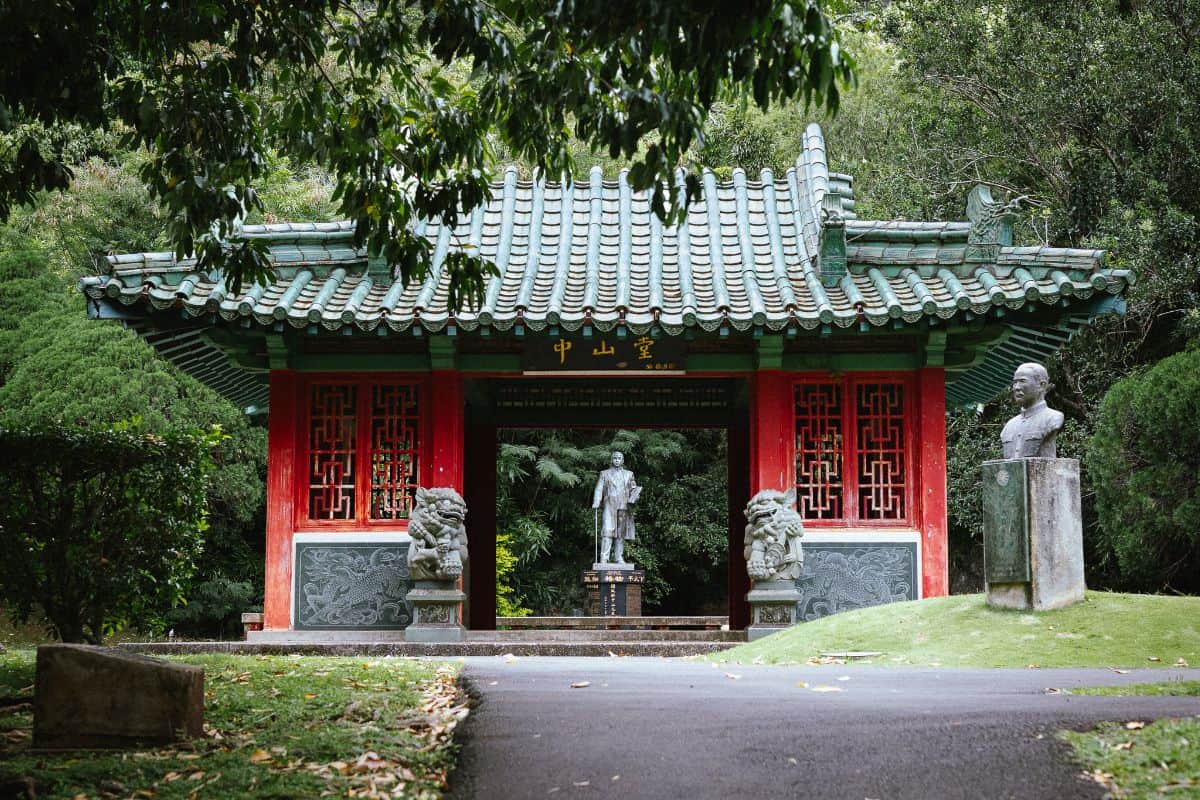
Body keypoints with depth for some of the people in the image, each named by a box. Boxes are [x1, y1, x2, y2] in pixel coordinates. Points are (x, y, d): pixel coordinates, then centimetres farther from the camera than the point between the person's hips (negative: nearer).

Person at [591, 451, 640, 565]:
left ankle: (619, 558, 3)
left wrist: (633, 498, -7)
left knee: (621, 532, -1)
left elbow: (633, 488, 16)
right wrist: (596, 502, -10)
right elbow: (599, 489, 5)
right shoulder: (605, 474, 14)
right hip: (609, 505, -2)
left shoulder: (629, 474, 19)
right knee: (607, 531, -13)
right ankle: (604, 558, -18)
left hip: (624, 507, 2)